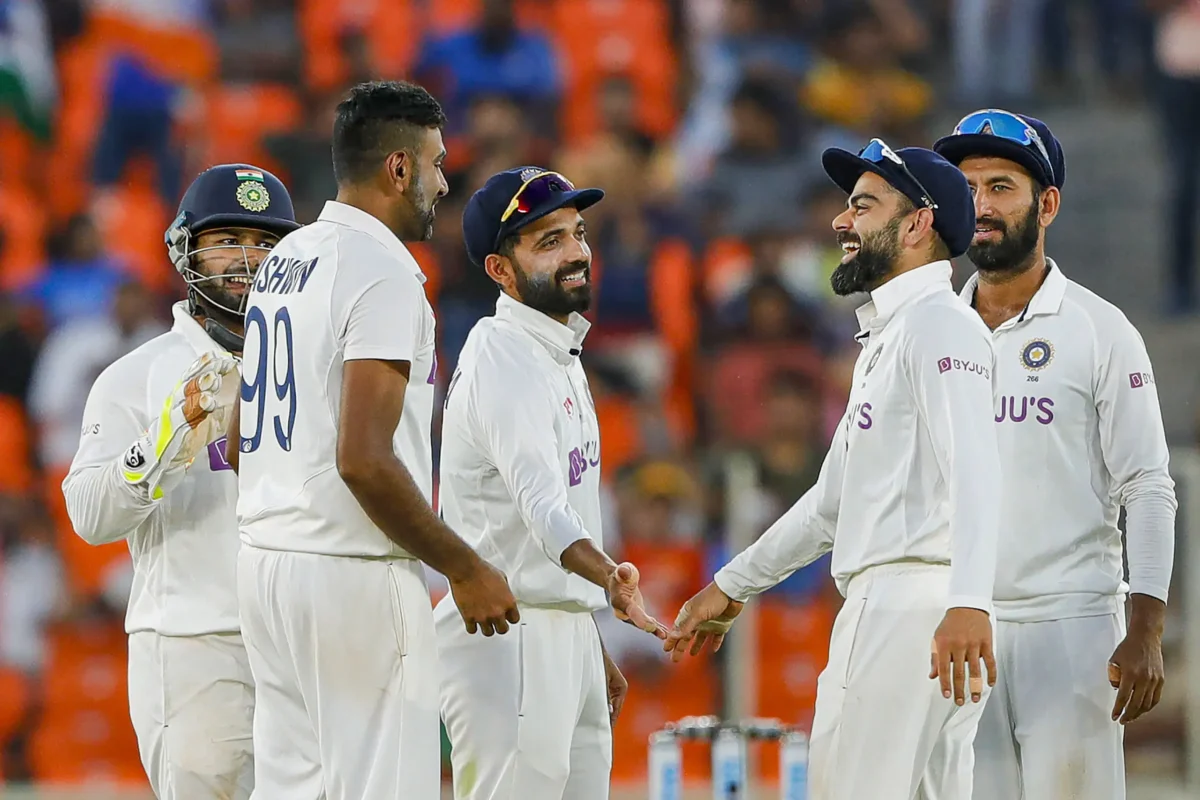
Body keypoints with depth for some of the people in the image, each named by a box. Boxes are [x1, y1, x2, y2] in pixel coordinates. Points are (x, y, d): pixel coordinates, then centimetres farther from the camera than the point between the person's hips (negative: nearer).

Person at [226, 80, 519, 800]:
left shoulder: (283, 262, 15)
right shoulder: (383, 272, -14)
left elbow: (241, 445, 21)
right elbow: (364, 461, -23)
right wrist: (465, 570, -14)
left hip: (269, 555, 9)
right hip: (355, 578, -9)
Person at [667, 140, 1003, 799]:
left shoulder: (938, 323, -8)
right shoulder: (883, 338, 26)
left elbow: (973, 472, -23)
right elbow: (835, 499, 32)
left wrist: (968, 603, -35)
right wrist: (731, 588, 33)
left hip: (918, 611, -10)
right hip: (877, 611, 10)